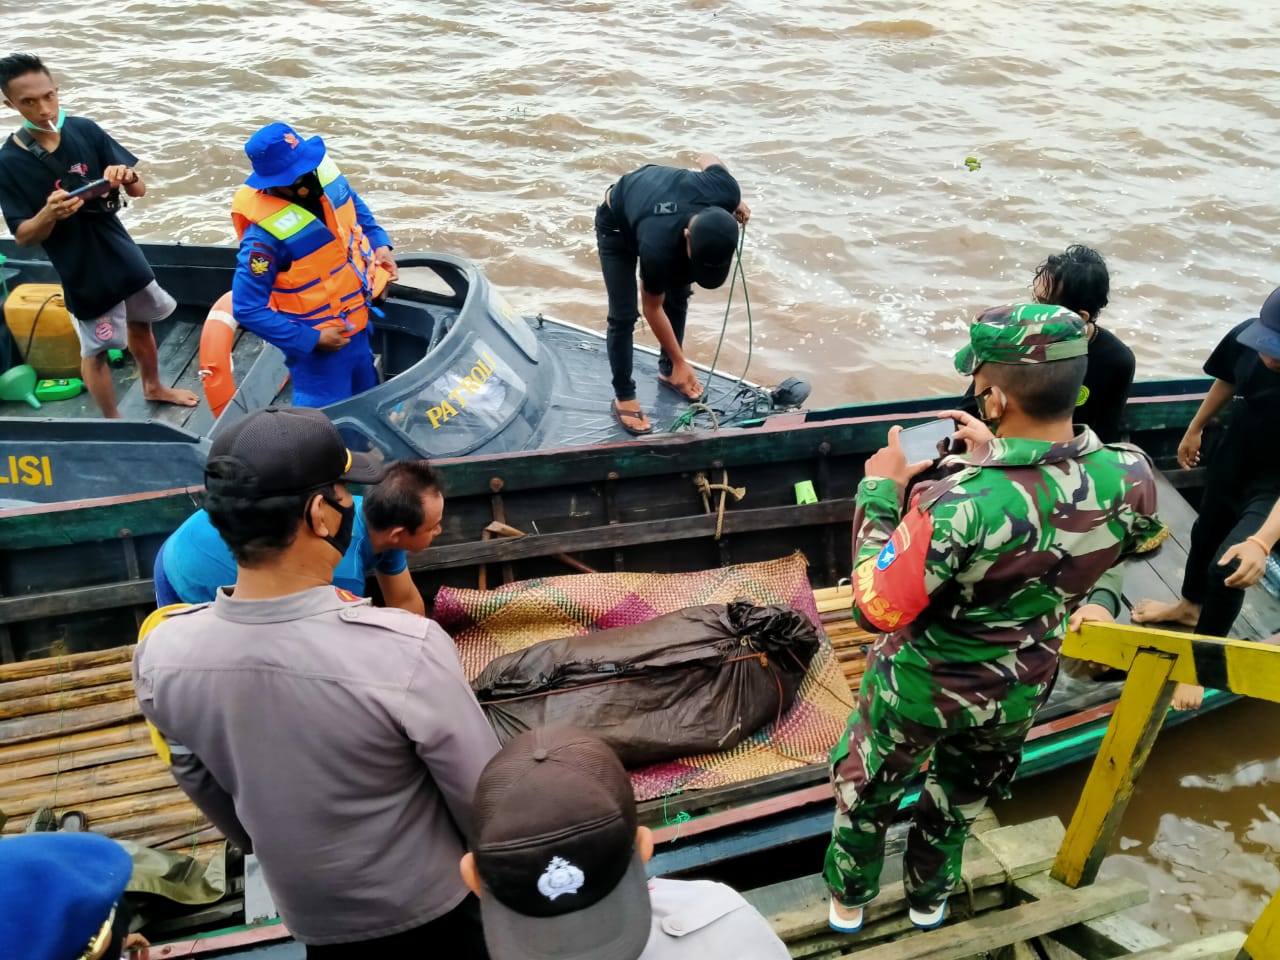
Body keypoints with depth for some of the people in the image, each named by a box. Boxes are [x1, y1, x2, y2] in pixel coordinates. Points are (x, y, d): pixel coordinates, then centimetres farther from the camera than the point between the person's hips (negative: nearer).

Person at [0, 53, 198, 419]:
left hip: (123, 255, 5)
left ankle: (153, 387, 50)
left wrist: (126, 176, -28)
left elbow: (140, 189, -5)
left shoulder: (85, 130, -8)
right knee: (95, 351, 9)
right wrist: (49, 213, -32)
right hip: (82, 271, -4)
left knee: (140, 324, 24)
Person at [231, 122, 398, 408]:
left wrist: (380, 244, -4)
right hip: (318, 344, -7)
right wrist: (311, 340, -23)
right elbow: (248, 310, -26)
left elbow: (357, 210, 12)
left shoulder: (325, 174, -12)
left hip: (357, 324, 7)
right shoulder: (266, 234, -32)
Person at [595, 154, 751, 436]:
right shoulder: (658, 247, -44)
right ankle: (623, 397, 6)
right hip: (616, 224, -5)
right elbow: (652, 309, -25)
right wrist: (681, 362, -17)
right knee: (624, 316, -10)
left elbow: (707, 157, -9)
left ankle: (667, 370, 32)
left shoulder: (725, 191, -35)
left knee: (678, 296, 11)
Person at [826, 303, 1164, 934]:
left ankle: (849, 900, 49)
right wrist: (997, 460, -4)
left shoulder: (958, 503, -40)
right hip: (1020, 691, 5)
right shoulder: (1131, 477, -23)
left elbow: (876, 608, -28)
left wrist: (879, 491, -20)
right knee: (961, 799, 33)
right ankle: (929, 898, 57)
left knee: (866, 793, 26)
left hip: (922, 688, -4)